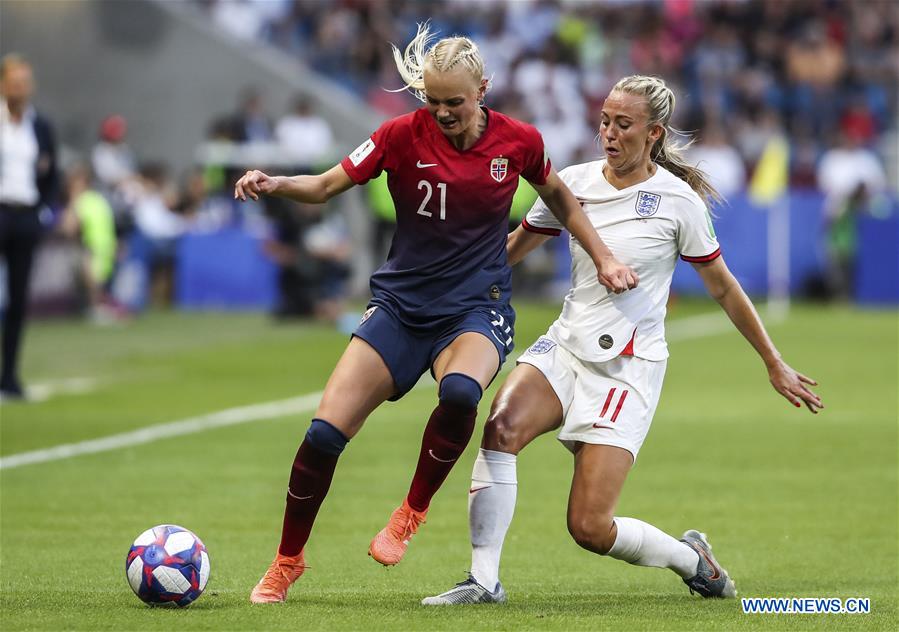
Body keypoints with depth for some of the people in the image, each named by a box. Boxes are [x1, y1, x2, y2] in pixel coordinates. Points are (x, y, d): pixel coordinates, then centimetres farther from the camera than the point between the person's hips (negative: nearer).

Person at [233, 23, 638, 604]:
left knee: (460, 391, -37)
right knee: (325, 433, -12)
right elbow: (324, 187, -5)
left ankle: (412, 513, -11)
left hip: (477, 310, -1)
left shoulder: (518, 141, -4)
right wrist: (273, 184, -24)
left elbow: (559, 197, 16)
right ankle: (287, 563, 11)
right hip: (401, 308, 1)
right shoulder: (404, 135, -7)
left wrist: (604, 259, 10)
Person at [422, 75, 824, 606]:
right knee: (501, 427, -27)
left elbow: (723, 287, 4)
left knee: (590, 526, -11)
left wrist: (775, 365, 9)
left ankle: (691, 558, 18)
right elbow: (510, 249, 14)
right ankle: (484, 580, -21)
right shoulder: (573, 183, 3)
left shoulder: (678, 200, -7)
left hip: (630, 365, -4)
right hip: (566, 345, 4)